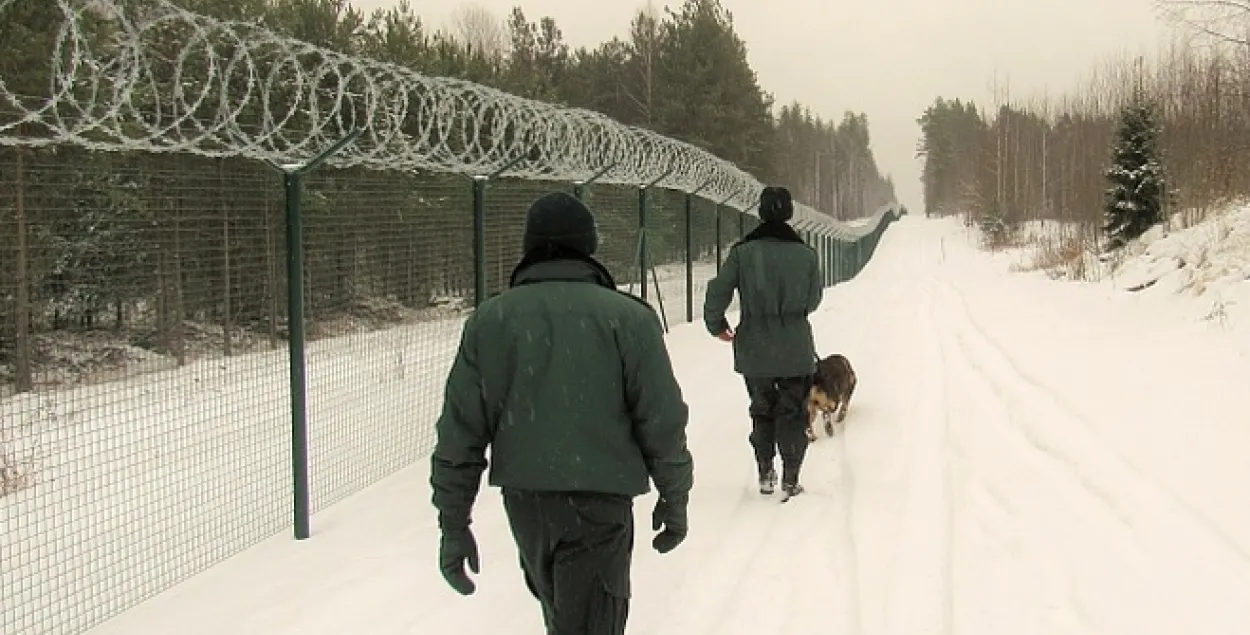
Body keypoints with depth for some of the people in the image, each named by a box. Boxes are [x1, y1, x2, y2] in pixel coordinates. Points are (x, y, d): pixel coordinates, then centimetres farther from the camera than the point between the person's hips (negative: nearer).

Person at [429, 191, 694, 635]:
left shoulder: (490, 319, -1)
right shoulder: (628, 317, -8)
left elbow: (460, 430, -1)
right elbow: (662, 421, -7)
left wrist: (453, 522, 6)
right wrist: (674, 499, 8)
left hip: (523, 499, 4)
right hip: (600, 499, -3)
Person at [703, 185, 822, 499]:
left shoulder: (742, 252, -9)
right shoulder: (806, 254, -7)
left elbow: (718, 293, -7)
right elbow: (813, 300, 5)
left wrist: (716, 325, 10)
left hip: (754, 352, 1)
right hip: (796, 351, -1)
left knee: (762, 411, 18)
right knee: (793, 413, 11)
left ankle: (765, 474, 20)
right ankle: (790, 478, 11)